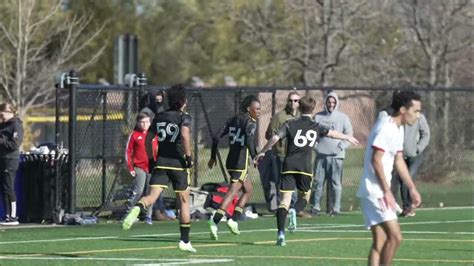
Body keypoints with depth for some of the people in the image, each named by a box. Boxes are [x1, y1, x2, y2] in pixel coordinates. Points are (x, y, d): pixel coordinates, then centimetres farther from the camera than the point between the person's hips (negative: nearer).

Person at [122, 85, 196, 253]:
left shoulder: (159, 117, 12)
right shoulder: (184, 117, -3)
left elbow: (148, 140, 14)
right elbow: (185, 134, -22)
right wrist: (189, 156, -15)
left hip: (161, 163, 3)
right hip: (178, 163, -3)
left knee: (152, 195, -11)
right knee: (184, 201, 10)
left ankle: (137, 209, -47)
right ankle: (185, 241, 14)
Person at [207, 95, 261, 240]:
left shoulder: (233, 120, 14)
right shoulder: (250, 122, -6)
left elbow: (216, 138, 11)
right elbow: (249, 139, -26)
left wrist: (213, 157, 17)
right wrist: (255, 157, -27)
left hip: (230, 161, 8)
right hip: (241, 162, -8)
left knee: (248, 190, 20)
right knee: (232, 192, -10)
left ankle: (234, 220, 12)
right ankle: (215, 221, -21)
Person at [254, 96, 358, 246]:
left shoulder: (290, 125, 5)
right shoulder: (316, 127, 9)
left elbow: (275, 138, -7)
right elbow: (332, 134, 25)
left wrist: (262, 152, 4)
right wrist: (348, 138, 43)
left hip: (289, 166, 0)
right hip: (305, 167, 0)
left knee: (285, 200, -2)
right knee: (304, 196, 18)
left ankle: (281, 233, -16)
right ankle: (295, 212, -16)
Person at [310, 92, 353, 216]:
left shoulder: (343, 117, 5)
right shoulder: (318, 117, 9)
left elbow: (349, 134, 4)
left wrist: (341, 147, -8)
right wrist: (316, 146, -4)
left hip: (336, 156, -1)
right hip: (321, 154, 1)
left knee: (335, 183, -2)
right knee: (318, 182, 0)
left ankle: (335, 208, 2)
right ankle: (315, 206, 6)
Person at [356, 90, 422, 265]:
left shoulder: (398, 129, 14)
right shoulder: (385, 128, -17)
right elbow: (376, 160, -21)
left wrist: (412, 188, 24)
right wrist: (387, 191, -21)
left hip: (381, 192, 10)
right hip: (374, 191, -10)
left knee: (380, 242, 7)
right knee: (395, 237, -16)